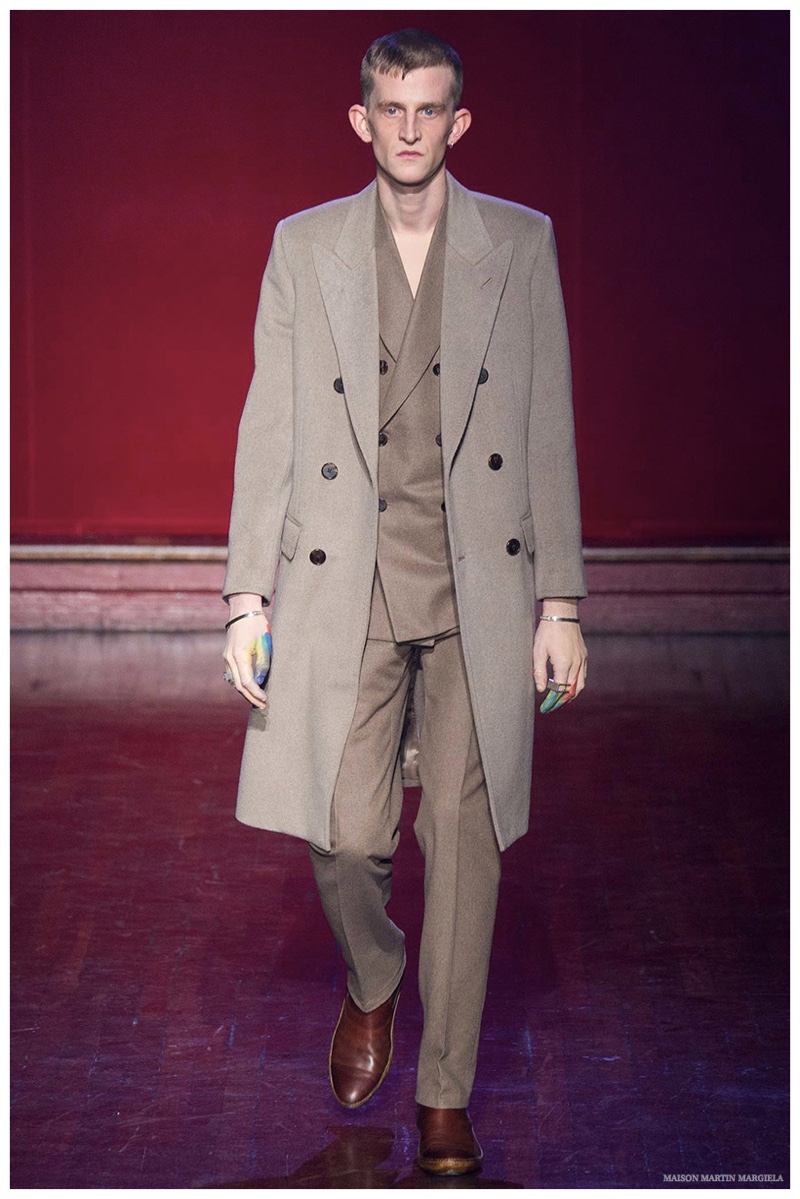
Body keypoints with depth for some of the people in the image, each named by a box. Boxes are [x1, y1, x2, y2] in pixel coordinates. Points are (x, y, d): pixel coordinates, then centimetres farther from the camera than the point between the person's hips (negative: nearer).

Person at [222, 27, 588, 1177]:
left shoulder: (521, 243, 6)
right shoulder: (303, 247, 8)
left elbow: (551, 430, 5)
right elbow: (269, 428, 6)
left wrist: (561, 601, 1)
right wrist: (248, 597, 0)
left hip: (482, 581, 0)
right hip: (344, 578, 0)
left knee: (464, 840, 2)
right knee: (346, 834, -5)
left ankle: (446, 1094, 15)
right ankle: (372, 979, 31)